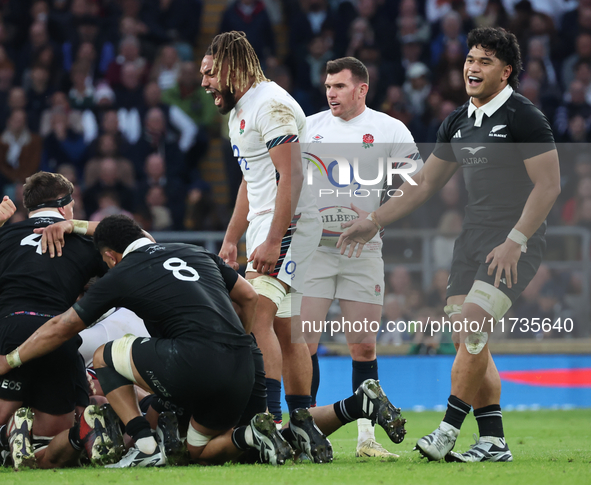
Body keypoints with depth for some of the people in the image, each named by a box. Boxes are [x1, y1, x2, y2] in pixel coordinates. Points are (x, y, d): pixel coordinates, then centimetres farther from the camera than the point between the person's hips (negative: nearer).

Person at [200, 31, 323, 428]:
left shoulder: (271, 105, -14)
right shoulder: (239, 111, 18)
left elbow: (291, 176, -22)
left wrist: (273, 242, -26)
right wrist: (231, 240, 26)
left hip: (289, 222, -11)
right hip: (265, 224, 11)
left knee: (256, 316, -20)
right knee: (284, 329, 10)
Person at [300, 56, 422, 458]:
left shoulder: (390, 130, 2)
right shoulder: (307, 128, 9)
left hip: (364, 250, -1)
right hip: (312, 246, 1)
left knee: (364, 347, 0)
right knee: (301, 342, -6)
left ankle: (367, 436, 7)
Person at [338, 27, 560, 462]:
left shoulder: (524, 117, -9)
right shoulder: (459, 123, 13)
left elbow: (548, 185, -13)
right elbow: (425, 184, 21)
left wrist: (514, 241, -20)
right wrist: (374, 222, 16)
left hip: (516, 241, -8)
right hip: (473, 237, 8)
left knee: (473, 330, -19)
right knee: (468, 342, 1)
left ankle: (448, 433, -16)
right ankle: (493, 441, 5)